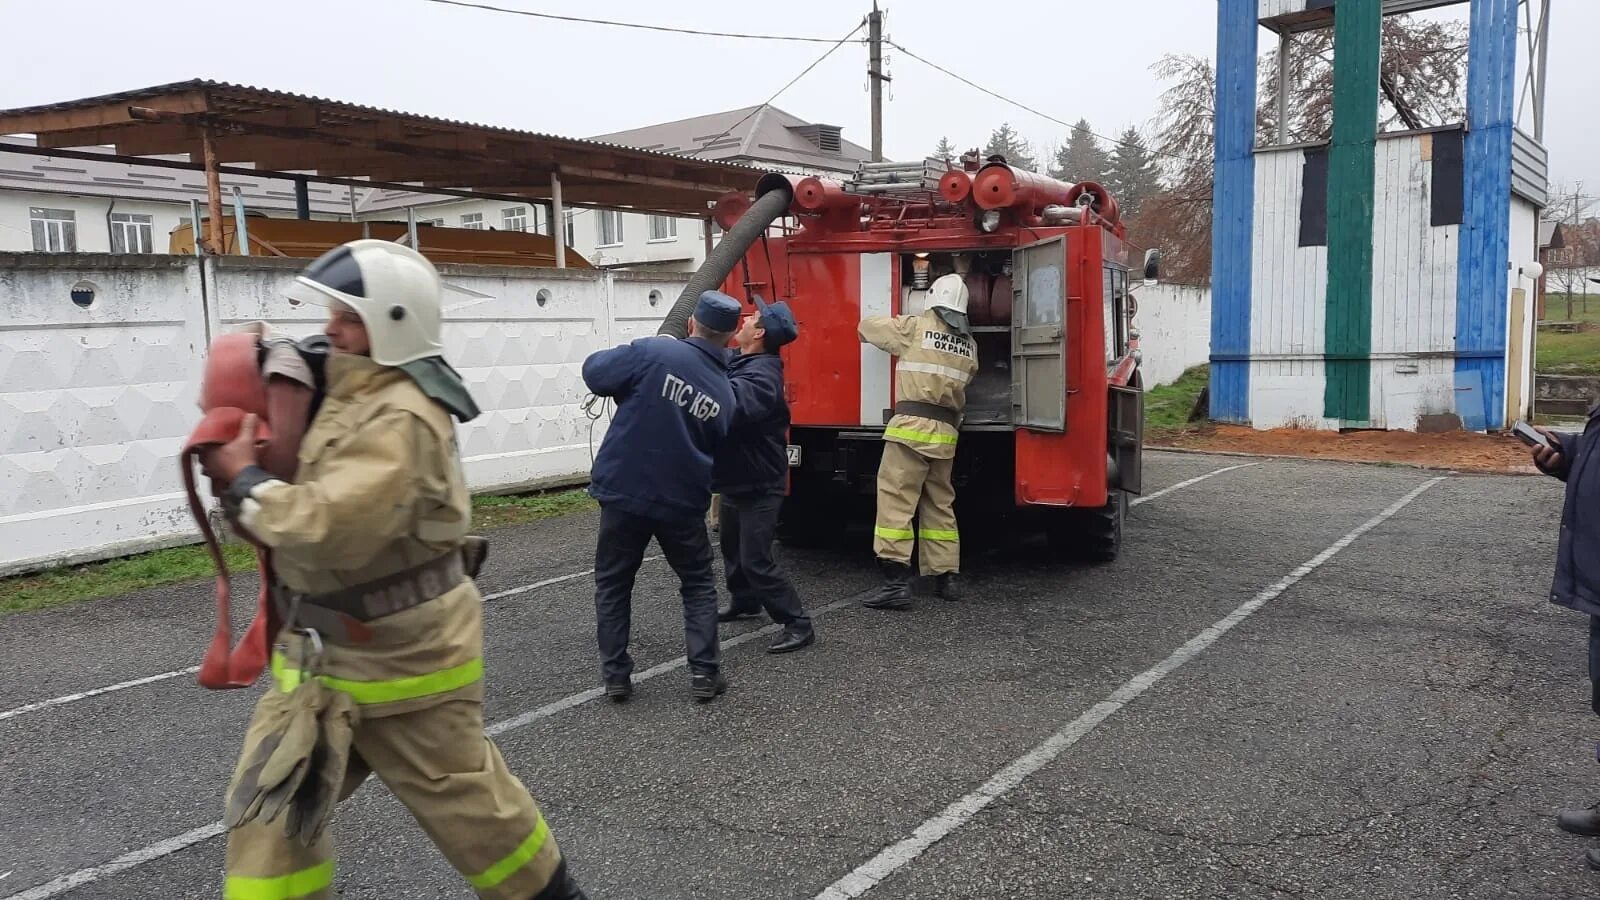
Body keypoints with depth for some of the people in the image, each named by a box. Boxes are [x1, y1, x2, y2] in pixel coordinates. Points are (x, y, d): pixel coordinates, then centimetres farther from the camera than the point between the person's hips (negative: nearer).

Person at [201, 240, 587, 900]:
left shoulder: (401, 419, -26)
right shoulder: (353, 394, 6)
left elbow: (331, 527, -35)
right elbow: (312, 493, 13)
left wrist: (244, 481, -20)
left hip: (403, 657, -9)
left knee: (459, 794, 9)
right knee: (273, 803, 10)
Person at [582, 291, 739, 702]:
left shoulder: (654, 352, -12)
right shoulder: (725, 394, 3)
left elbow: (595, 372, -7)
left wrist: (632, 366, 10)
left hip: (624, 490, -2)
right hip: (682, 500, 2)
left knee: (613, 584, 15)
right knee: (698, 583, 19)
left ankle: (615, 675, 16)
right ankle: (704, 672, 14)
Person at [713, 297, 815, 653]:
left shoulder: (762, 375, -29)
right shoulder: (735, 359, 1)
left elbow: (728, 405, -46)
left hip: (759, 484, -10)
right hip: (735, 478, 10)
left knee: (756, 560, -10)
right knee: (732, 546, 26)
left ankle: (798, 625, -1)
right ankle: (744, 601, 47)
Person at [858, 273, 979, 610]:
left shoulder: (915, 327, -1)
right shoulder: (969, 345, 13)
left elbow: (867, 326, 10)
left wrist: (894, 328, 31)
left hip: (913, 426, -6)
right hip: (946, 431, 6)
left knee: (895, 502, -8)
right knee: (940, 505, 16)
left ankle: (897, 582, -14)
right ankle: (945, 576, 18)